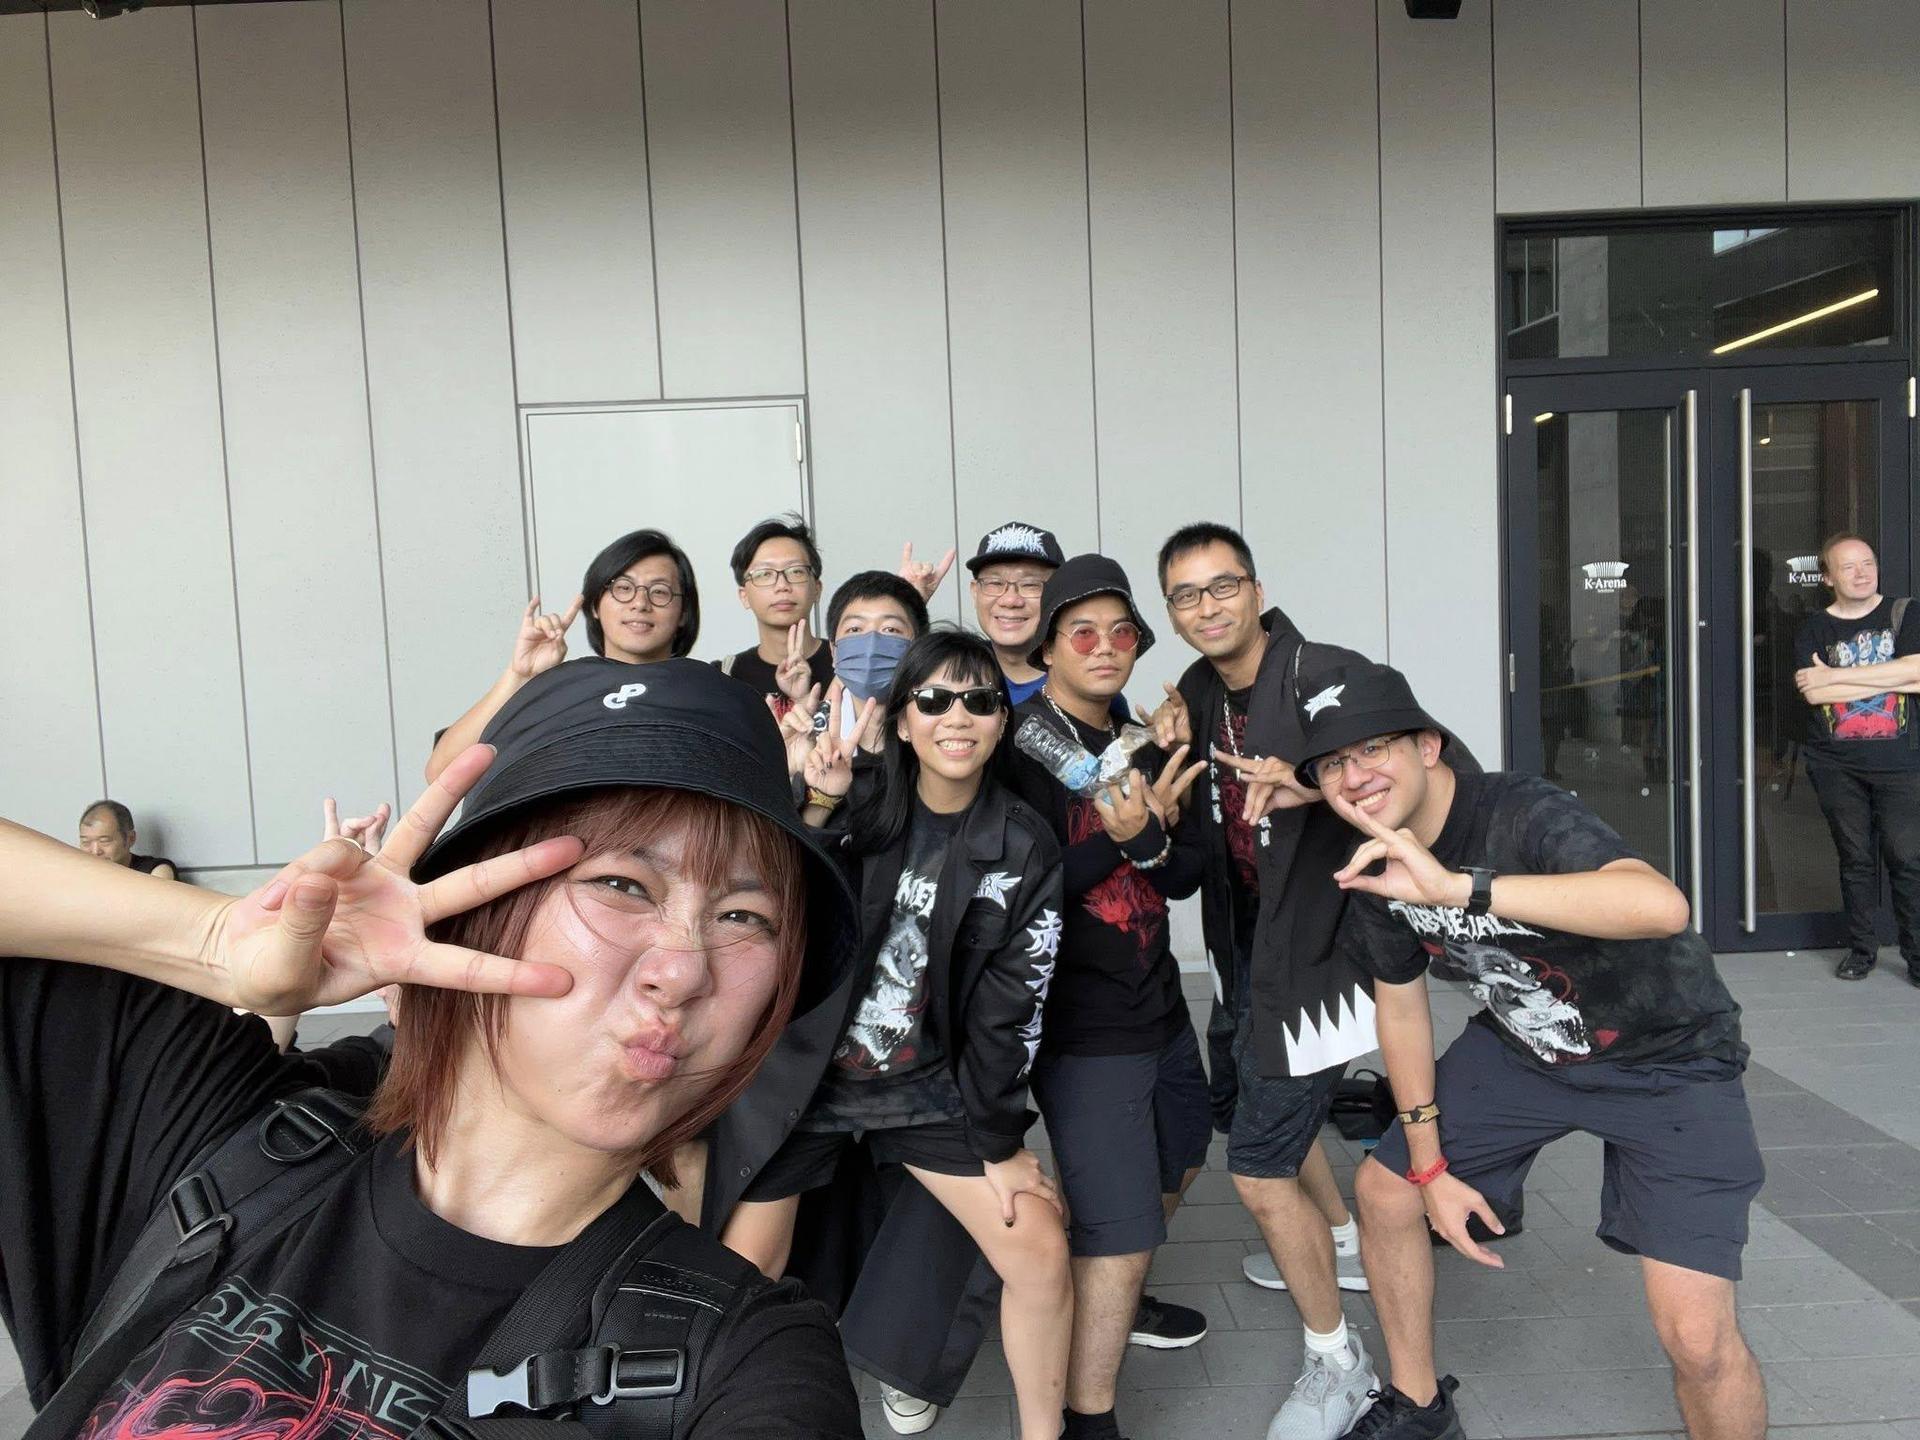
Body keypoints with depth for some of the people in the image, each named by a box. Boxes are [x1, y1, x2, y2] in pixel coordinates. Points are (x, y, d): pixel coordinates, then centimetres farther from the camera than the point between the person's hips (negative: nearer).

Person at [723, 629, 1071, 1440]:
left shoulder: (1026, 850, -6)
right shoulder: (854, 804, -10)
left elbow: (1008, 1009, -3)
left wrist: (996, 1139, -2)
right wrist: (813, 808, -32)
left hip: (930, 1086, 1)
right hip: (798, 1071, -1)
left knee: (1039, 1252, -4)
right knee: (743, 1273, 8)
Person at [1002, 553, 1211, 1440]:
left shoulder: (1143, 747, 7)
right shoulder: (1024, 746, -13)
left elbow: (1185, 880, 2)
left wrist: (1152, 835, -19)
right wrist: (1115, 840, -29)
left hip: (1160, 1003, 8)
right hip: (1082, 1026, -8)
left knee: (1174, 1166, 26)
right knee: (1118, 1226, -10)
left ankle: (1121, 1302, 52)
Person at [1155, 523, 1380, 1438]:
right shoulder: (1196, 695, 2)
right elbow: (1192, 838, 4)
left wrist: (1317, 787, -35)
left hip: (1314, 945, -8)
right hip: (1244, 942, 9)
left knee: (1260, 1171, -6)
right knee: (1249, 1106, 27)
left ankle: (1337, 1364, 19)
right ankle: (1344, 1247, 55)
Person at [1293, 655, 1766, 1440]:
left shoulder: (1524, 815, -32)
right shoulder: (1373, 863, -10)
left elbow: (1662, 905, -51)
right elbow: (1400, 1000, 3)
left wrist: (1457, 886, -58)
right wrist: (1430, 1167, 4)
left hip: (1664, 1057, -6)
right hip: (1520, 1045, 7)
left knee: (1696, 1336, -16)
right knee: (1383, 1190, 10)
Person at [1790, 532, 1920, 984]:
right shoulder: (1814, 629, 5)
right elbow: (1813, 693, -11)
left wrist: (1835, 675, -14)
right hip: (1837, 766, 1)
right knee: (1855, 858, 9)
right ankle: (1861, 947, 20)